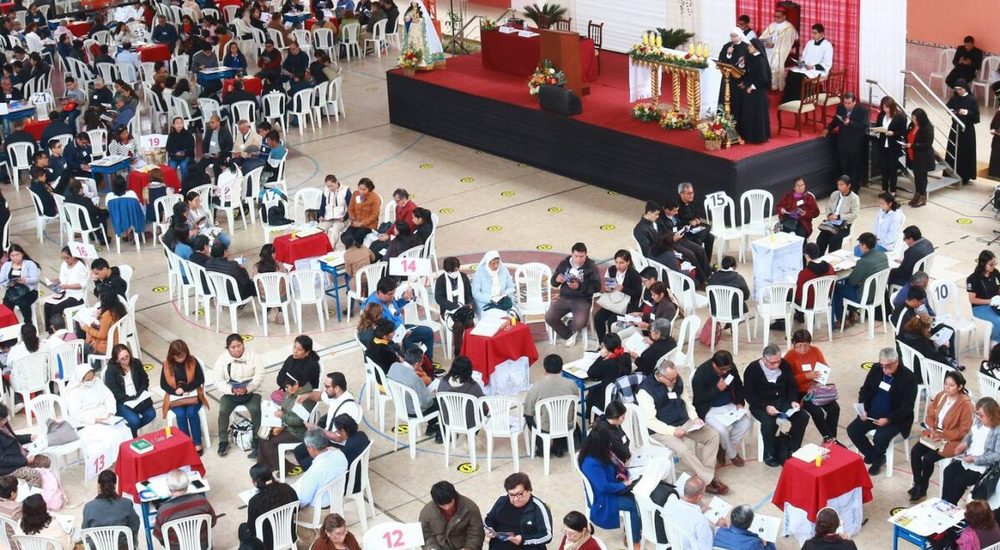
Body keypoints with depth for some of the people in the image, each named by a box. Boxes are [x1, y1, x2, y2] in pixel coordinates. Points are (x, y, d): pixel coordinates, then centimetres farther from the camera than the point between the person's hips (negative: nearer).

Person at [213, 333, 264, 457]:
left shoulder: (252, 355, -3)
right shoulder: (222, 358, -2)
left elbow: (259, 375, -9)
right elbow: (218, 381, -7)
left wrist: (247, 389, -24)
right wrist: (232, 390, -24)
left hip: (251, 391, -1)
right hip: (229, 392, 1)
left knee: (255, 409, -29)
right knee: (223, 411, -27)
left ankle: (256, 441, -17)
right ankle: (223, 441, -11)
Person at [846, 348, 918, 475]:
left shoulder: (909, 378, -16)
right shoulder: (876, 369, -1)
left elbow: (907, 407, -17)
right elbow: (865, 390, 8)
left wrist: (888, 419, -29)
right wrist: (863, 410, -9)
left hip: (895, 418, -6)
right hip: (872, 414, 6)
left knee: (880, 438, -30)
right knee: (852, 430, -12)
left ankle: (877, 458, 4)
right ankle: (873, 455, 9)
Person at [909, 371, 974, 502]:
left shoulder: (965, 404, -19)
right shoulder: (941, 396, 1)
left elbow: (964, 431, -17)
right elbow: (930, 416, 9)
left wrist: (942, 435, -20)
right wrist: (932, 431, -10)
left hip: (952, 441, -6)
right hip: (934, 435, 6)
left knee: (928, 458, -22)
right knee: (914, 452, -15)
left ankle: (922, 490, 1)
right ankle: (917, 485, 1)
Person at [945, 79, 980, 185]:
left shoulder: (972, 100, -11)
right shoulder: (955, 98, 2)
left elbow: (976, 115, -11)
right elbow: (948, 107, 15)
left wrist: (967, 112, -26)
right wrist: (951, 111, -6)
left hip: (967, 129, -5)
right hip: (955, 127, 5)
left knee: (965, 152, 1)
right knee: (953, 151, 7)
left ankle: (965, 176, 9)